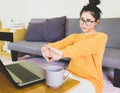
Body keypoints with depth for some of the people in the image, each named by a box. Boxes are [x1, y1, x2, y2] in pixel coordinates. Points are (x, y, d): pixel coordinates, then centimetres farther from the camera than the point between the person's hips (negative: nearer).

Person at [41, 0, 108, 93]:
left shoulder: (101, 36, -5)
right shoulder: (74, 36, 13)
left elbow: (85, 46, -29)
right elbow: (62, 43, -10)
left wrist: (62, 53, -47)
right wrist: (48, 47, -34)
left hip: (90, 81, -5)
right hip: (71, 74, 5)